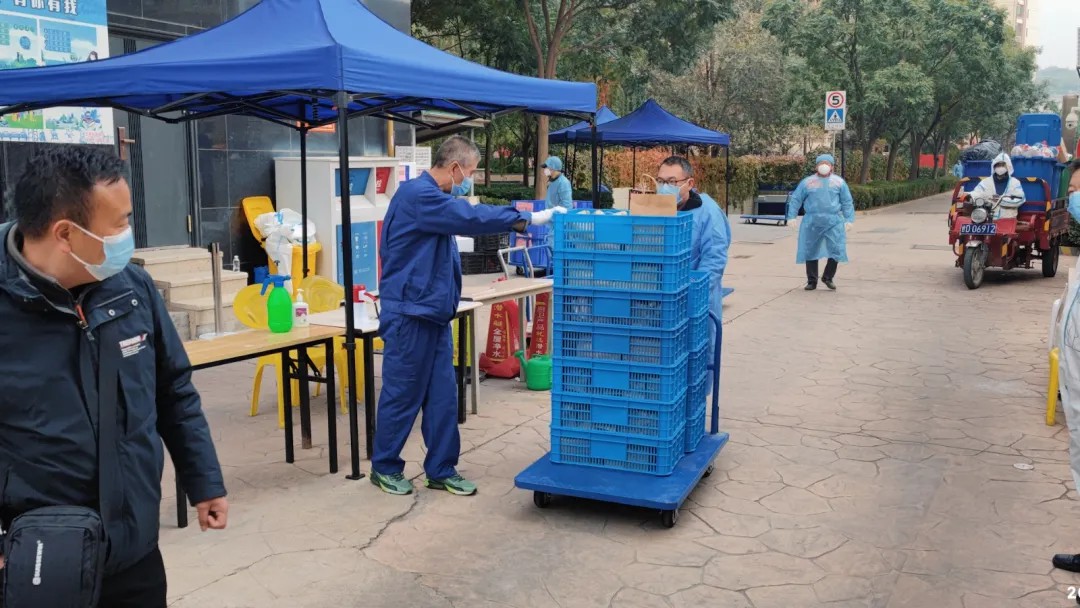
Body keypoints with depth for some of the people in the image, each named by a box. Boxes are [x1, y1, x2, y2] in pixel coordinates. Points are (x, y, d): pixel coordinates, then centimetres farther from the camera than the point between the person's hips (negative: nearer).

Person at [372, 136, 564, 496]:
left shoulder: (434, 198, 16)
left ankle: (441, 471, 18)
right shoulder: (418, 195, -17)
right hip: (409, 312, -9)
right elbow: (470, 217, -25)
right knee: (403, 395, 2)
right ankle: (384, 468, 18)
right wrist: (527, 219, -24)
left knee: (442, 396, 9)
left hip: (433, 312, 9)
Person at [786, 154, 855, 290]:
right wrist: (792, 217, 1)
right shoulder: (807, 182, 6)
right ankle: (812, 281, 16)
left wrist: (849, 220, 4)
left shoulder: (839, 182, 8)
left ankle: (828, 278, 15)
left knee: (836, 251, -5)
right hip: (812, 223, 0)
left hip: (834, 222, 0)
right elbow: (795, 200, 8)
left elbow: (847, 202, 10)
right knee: (810, 252, 3)